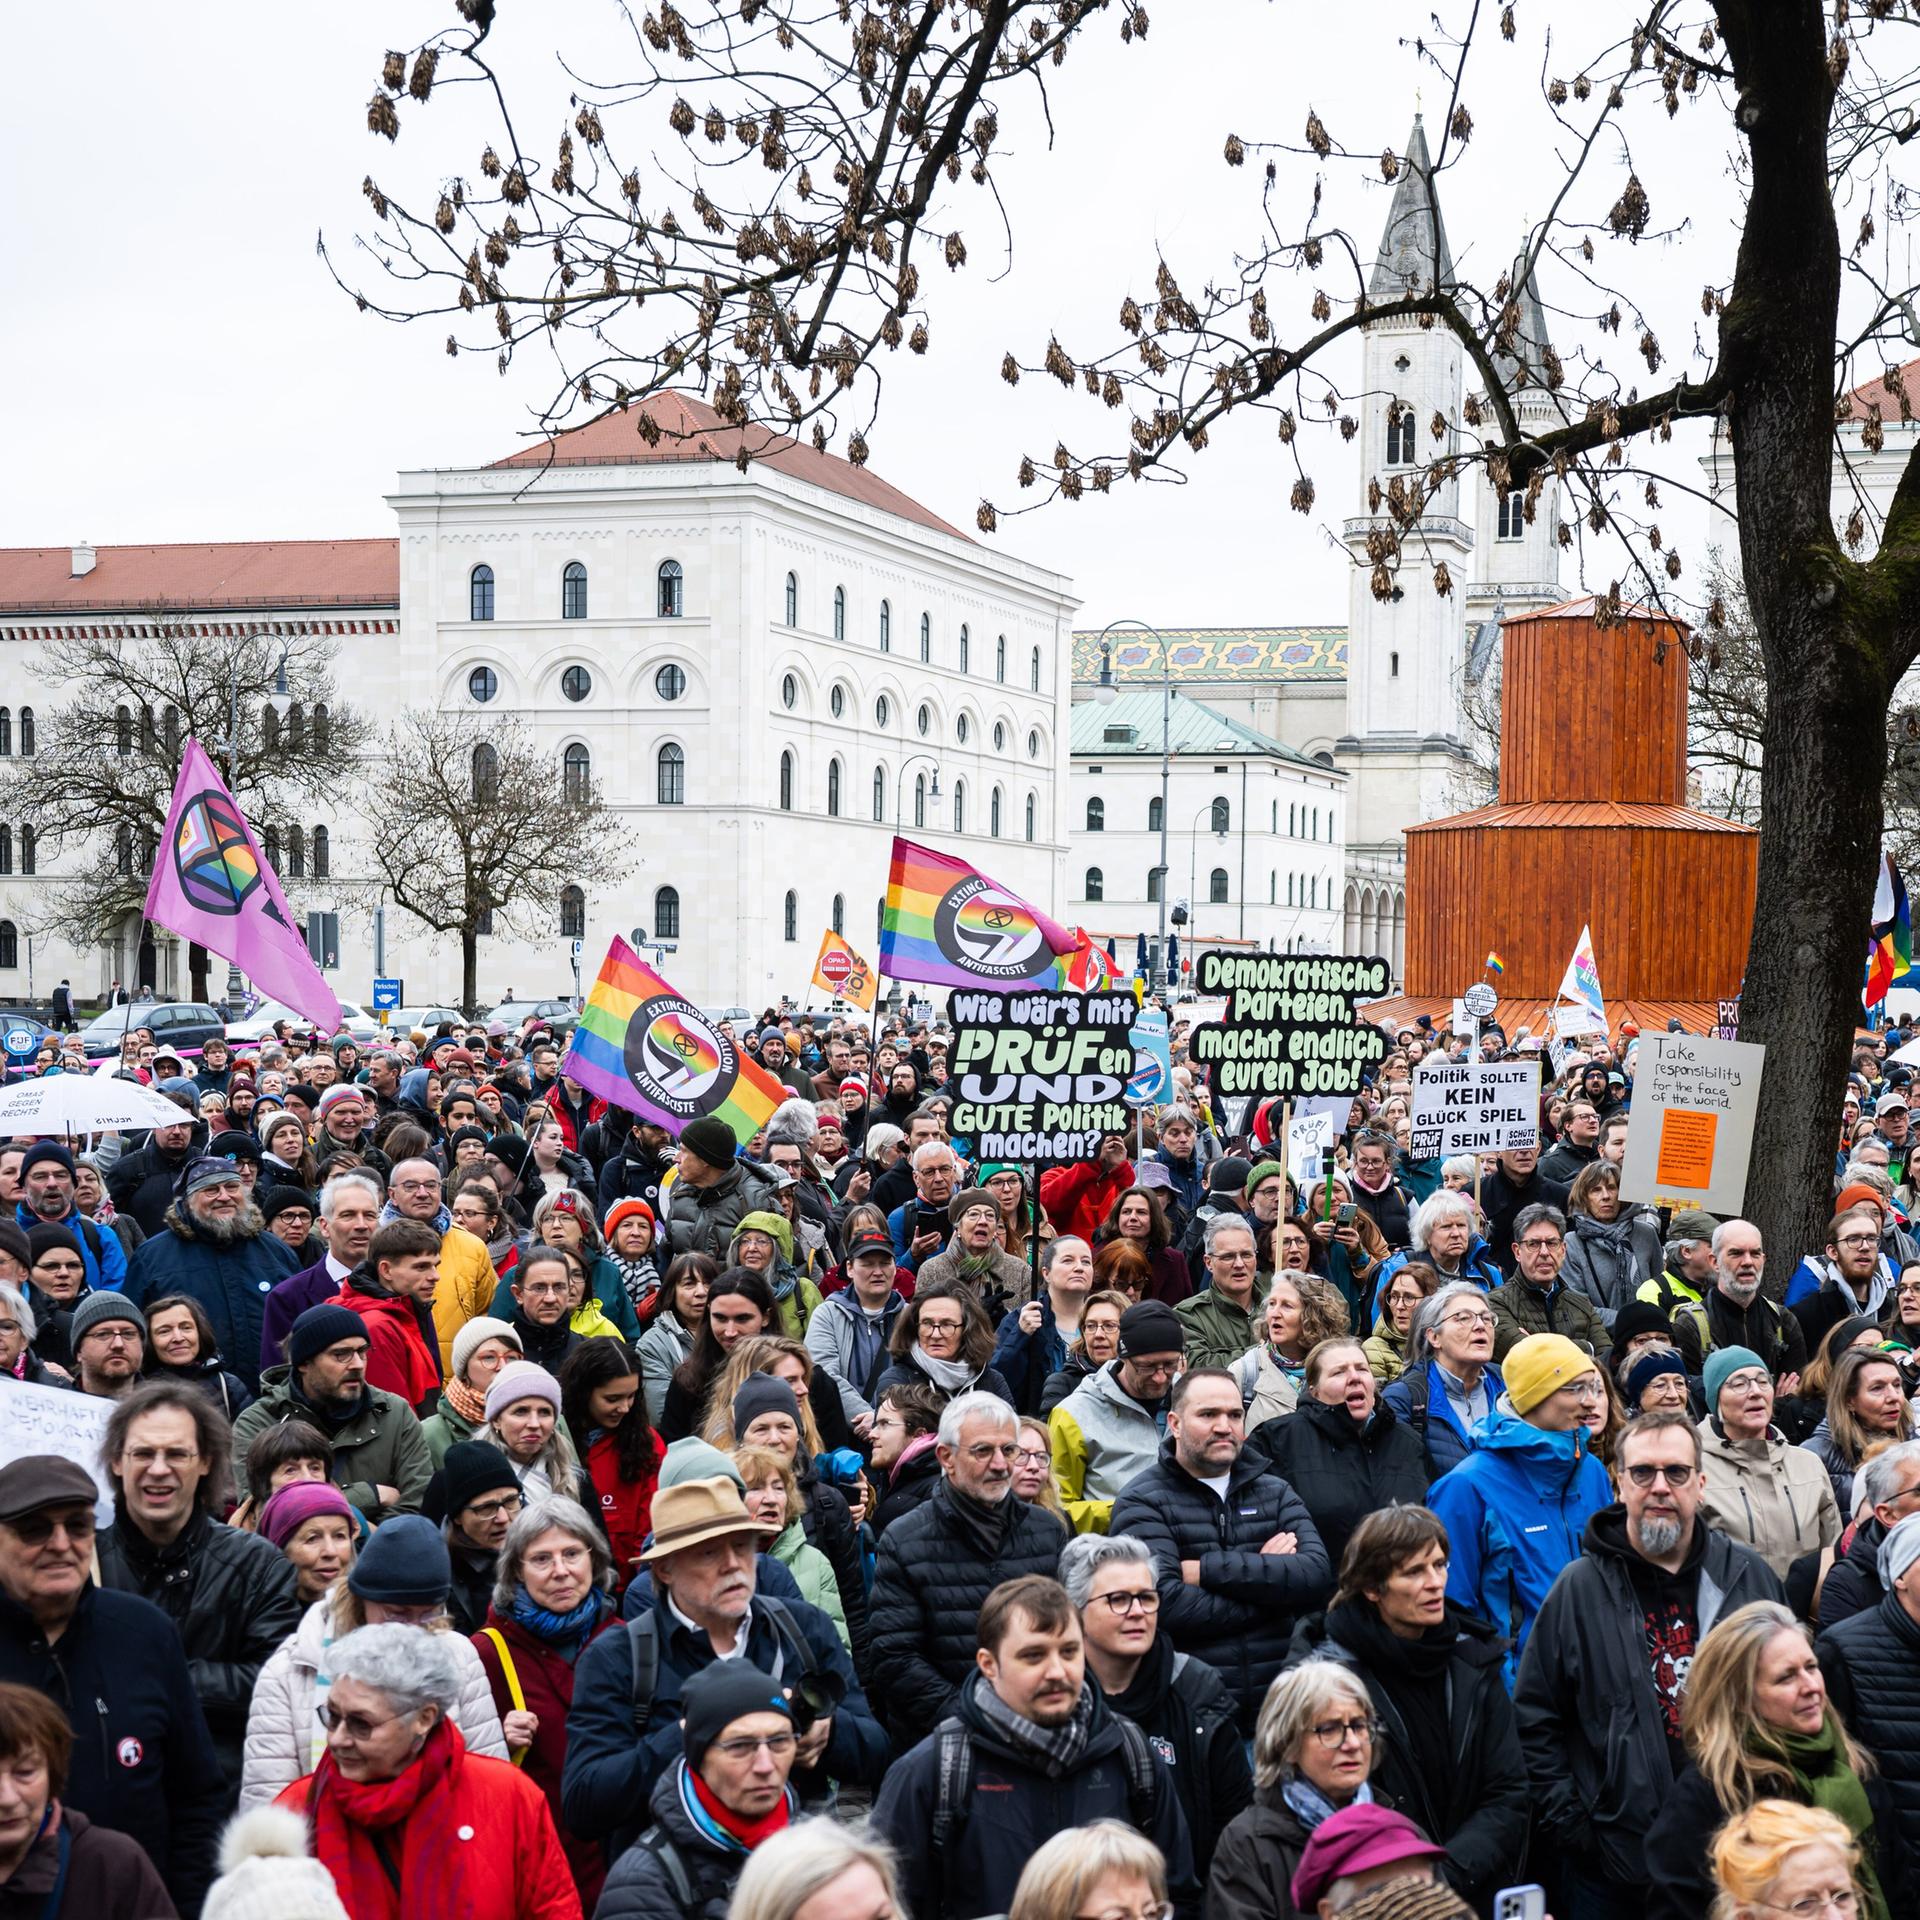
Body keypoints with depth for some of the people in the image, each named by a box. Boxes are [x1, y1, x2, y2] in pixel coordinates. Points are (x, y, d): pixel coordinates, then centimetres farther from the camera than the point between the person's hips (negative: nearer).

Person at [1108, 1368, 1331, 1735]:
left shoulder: (1275, 1493, 11)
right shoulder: (1141, 1501, -3)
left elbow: (1317, 1574, -8)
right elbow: (1165, 1603, -19)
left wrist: (1207, 1570, -15)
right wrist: (1267, 1579, -9)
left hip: (1276, 1702, 4)